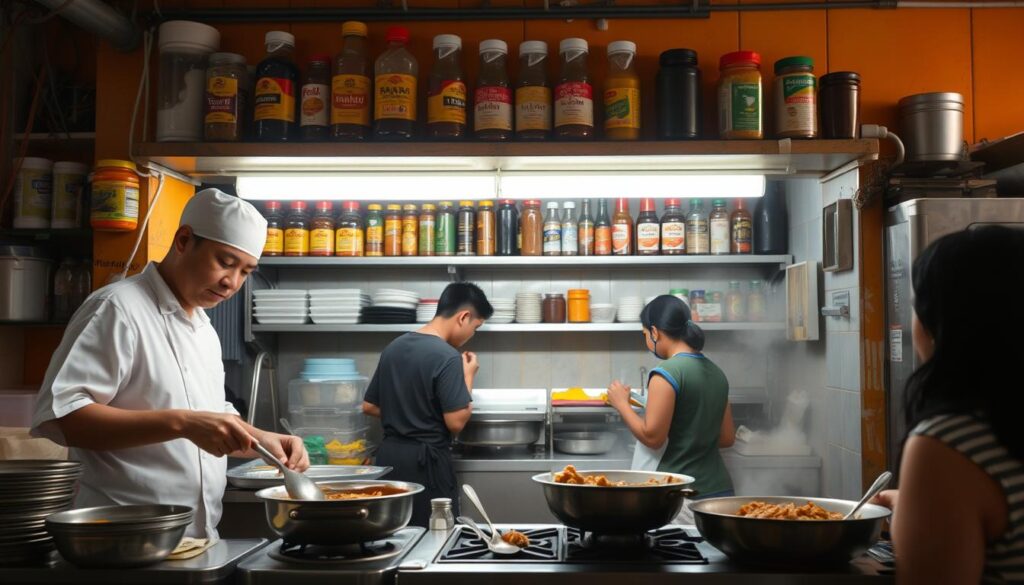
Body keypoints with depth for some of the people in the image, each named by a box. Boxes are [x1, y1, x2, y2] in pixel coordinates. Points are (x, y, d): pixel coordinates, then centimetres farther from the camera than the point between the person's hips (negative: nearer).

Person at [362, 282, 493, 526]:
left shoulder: (393, 348, 7)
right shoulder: (447, 357, -16)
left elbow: (369, 406, 14)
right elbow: (456, 422, -18)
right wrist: (468, 375, -6)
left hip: (388, 455, 8)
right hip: (426, 462, -8)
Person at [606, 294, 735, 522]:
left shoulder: (666, 374, -14)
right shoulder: (716, 373, 10)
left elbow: (652, 437, -15)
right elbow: (727, 438, 13)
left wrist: (621, 404, -3)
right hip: (718, 487, 7)